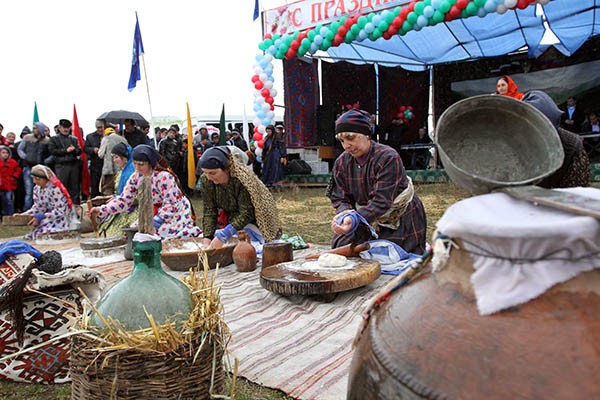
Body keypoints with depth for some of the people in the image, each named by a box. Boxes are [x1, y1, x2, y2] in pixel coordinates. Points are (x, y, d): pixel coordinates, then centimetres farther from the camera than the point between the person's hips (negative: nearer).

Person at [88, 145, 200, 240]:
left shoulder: (164, 177, -26)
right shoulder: (136, 177, -3)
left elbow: (171, 205, -25)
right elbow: (124, 200, -3)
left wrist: (156, 220, -32)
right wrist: (101, 211, -14)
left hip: (176, 213, -7)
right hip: (157, 213, 7)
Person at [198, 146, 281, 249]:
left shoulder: (242, 178, -30)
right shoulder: (205, 180, -13)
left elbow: (246, 214, -28)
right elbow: (209, 211, -12)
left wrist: (222, 236, -34)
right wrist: (207, 238, -25)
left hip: (250, 221, -4)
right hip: (229, 219, 5)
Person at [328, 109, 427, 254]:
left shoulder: (388, 157, -22)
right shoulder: (341, 163, -3)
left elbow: (382, 201, -29)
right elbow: (339, 198, -2)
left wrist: (355, 218, -43)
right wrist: (345, 212, -27)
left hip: (401, 223, -5)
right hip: (369, 221, 5)